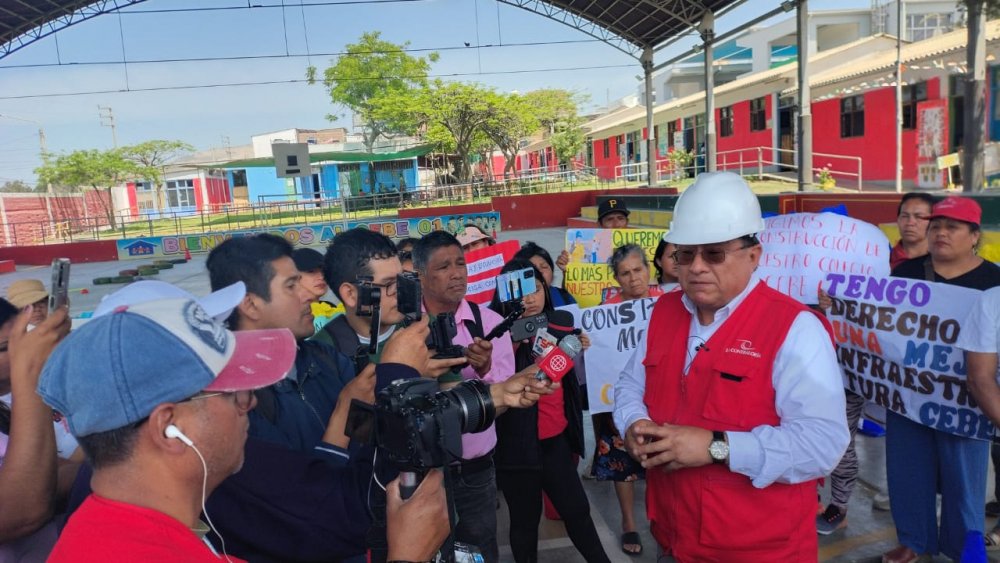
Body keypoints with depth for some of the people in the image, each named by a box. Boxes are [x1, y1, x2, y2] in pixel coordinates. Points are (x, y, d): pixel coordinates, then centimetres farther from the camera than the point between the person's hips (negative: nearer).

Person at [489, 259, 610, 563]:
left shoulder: (558, 325, 6)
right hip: (518, 443, -5)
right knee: (525, 519, 8)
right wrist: (513, 341, -44)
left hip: (556, 439, 5)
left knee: (577, 509, 15)